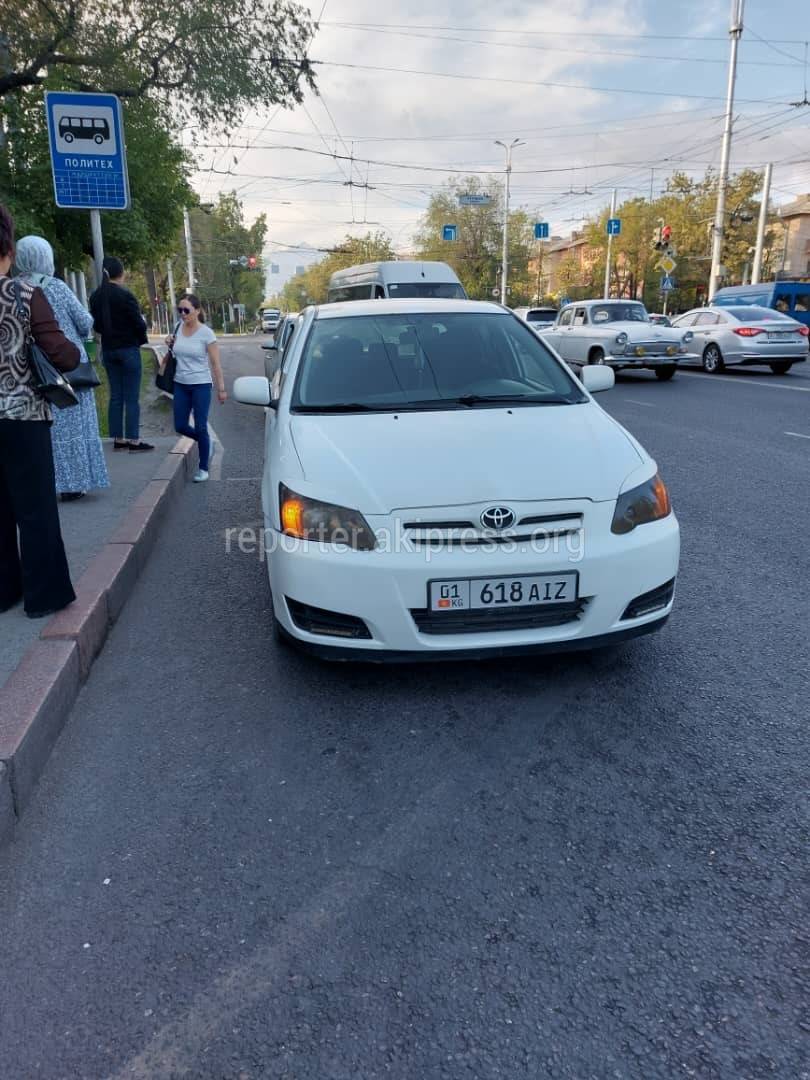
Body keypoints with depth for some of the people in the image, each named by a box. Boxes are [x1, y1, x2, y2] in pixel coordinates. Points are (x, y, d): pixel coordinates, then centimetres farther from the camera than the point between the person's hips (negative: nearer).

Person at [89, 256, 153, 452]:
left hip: (108, 350, 6)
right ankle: (133, 441, -2)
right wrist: (140, 338, 7)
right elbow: (139, 323, -11)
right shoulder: (125, 295, -15)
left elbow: (96, 325, 10)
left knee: (115, 396, 10)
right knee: (132, 397, -3)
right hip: (128, 349, -6)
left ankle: (118, 440, 13)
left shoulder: (95, 297, 4)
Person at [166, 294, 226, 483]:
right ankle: (205, 442, 34)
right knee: (180, 427, 6)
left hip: (201, 385, -5)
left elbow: (215, 364, -8)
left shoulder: (206, 333, -10)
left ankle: (203, 468, 11)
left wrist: (221, 388, -10)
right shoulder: (178, 328, 3)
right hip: (180, 384, 5)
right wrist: (170, 344, -2)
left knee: (200, 428, -3)